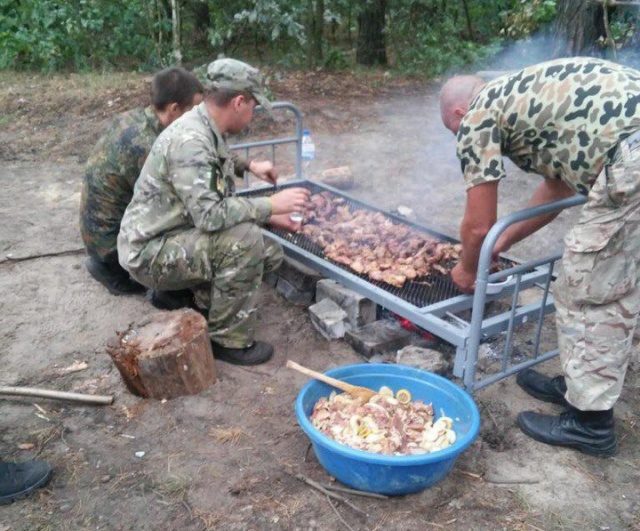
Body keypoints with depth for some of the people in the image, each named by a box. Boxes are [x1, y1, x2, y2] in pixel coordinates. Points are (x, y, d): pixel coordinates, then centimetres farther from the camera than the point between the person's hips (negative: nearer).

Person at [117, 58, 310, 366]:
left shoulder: (209, 133, 7)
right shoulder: (190, 141, -25)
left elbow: (224, 202, 15)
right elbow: (210, 215, -31)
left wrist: (271, 217, 8)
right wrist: (270, 204, -22)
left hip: (176, 240, 9)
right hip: (151, 252, -9)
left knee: (270, 253, 0)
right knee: (244, 240, -27)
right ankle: (229, 341, -12)